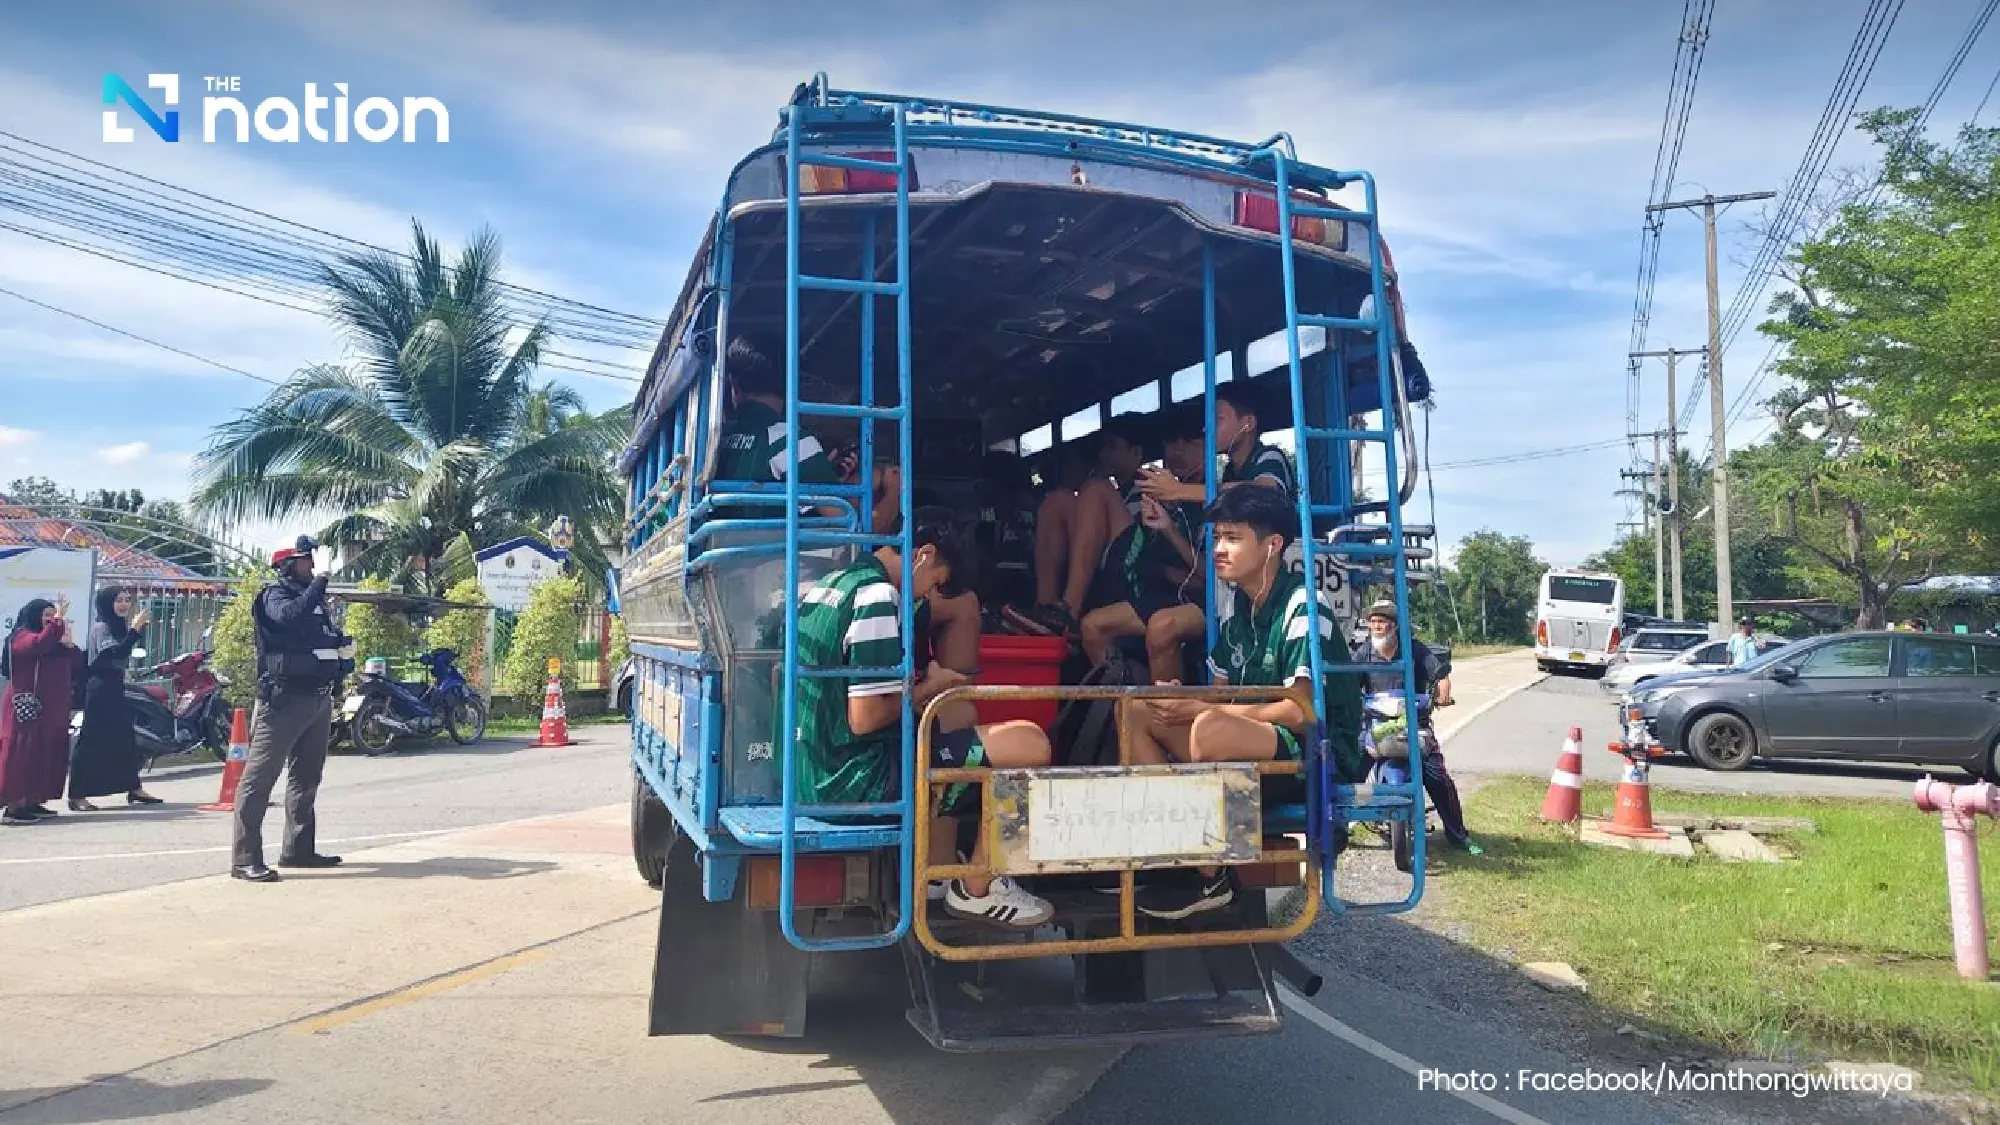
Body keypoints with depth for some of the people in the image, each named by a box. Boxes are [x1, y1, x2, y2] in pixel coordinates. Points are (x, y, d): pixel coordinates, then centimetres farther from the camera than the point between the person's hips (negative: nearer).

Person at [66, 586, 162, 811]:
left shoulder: (120, 626, 14)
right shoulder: (101, 627, -10)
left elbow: (127, 655, 16)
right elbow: (117, 653, -24)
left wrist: (138, 627, 8)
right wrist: (135, 628, -26)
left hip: (116, 686, 9)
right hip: (100, 686, -9)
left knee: (125, 738, 10)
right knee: (91, 740, -7)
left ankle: (134, 788, 16)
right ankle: (77, 796, -3)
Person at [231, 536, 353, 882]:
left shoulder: (312, 596, 19)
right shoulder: (274, 595, -5)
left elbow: (326, 635, 29)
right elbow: (291, 617, -28)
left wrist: (342, 647, 7)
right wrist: (317, 586, -16)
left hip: (319, 696, 9)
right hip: (284, 697, -9)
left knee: (306, 776, 14)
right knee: (260, 775, -10)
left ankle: (298, 849, 23)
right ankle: (245, 858, -12)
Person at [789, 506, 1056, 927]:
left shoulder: (830, 582, 11)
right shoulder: (878, 596, -17)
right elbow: (864, 719, -22)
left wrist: (918, 685, 8)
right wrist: (926, 690, -4)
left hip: (811, 771, 10)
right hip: (853, 780, -10)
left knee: (961, 712, 26)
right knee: (1030, 743, -9)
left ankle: (939, 872, 24)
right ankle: (977, 889, 10)